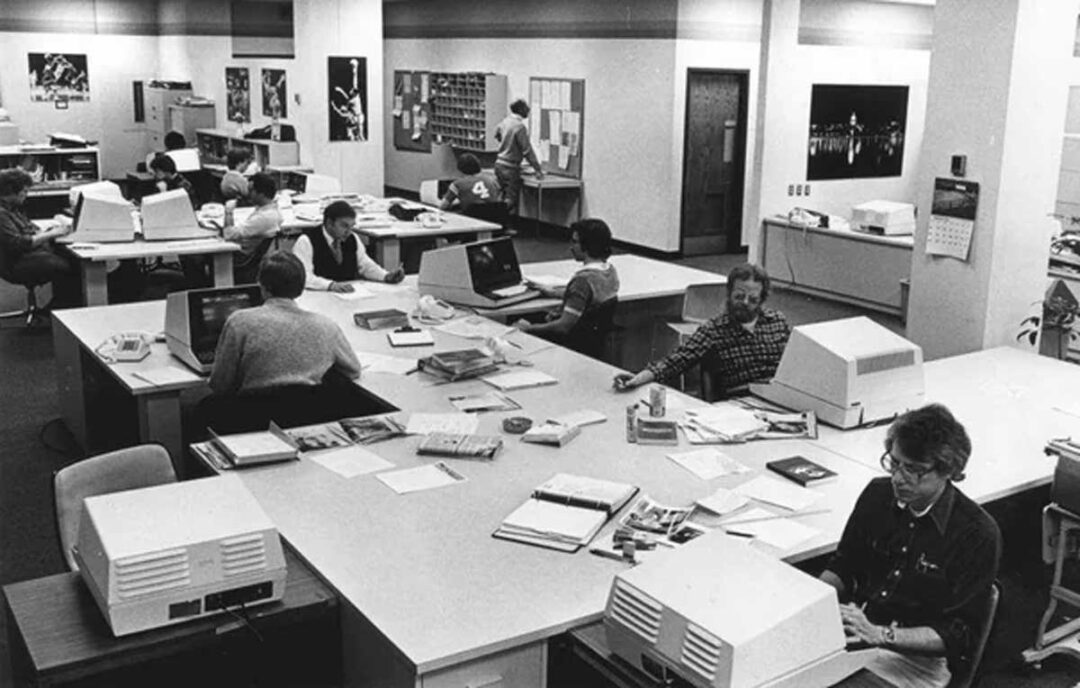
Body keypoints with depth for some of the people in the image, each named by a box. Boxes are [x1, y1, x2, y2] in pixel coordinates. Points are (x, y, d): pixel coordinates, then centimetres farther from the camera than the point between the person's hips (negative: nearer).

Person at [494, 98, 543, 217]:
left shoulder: (505, 121, 5)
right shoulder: (520, 126, -18)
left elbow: (497, 134, 26)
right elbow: (527, 150, -17)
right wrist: (538, 170, -12)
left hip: (499, 163, 9)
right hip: (510, 168, -9)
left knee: (504, 200, 15)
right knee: (511, 203, -6)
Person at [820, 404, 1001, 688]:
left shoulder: (977, 534, -12)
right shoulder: (878, 493, 3)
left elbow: (956, 635, -12)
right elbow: (841, 567, 14)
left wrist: (879, 635, -25)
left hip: (917, 657, -5)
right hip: (851, 632, 5)